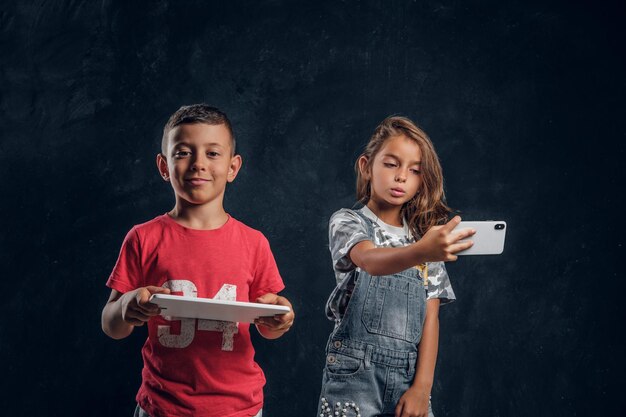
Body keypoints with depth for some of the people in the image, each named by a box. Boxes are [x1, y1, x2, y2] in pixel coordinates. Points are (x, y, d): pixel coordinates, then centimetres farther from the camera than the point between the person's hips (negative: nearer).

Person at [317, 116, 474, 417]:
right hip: (356, 371, -3)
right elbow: (371, 261, -23)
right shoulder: (347, 222, -1)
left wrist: (422, 386, -6)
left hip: (408, 374, 3)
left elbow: (430, 319, 5)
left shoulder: (428, 238, 11)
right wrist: (420, 253, -43)